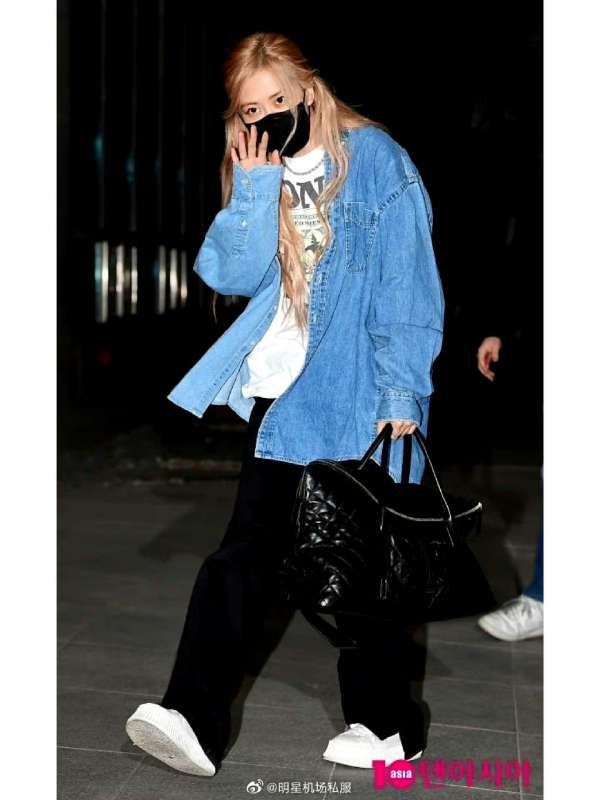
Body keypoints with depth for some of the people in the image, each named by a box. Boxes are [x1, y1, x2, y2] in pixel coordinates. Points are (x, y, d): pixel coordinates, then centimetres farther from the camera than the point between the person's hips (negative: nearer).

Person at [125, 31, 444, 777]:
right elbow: (231, 274, -1)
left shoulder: (375, 160, -7)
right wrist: (256, 188, -10)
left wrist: (401, 392, -15)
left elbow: (408, 288, -11)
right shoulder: (256, 171, 11)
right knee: (244, 549, 2)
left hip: (357, 397, -5)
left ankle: (387, 723, 23)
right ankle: (195, 717, 5)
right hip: (279, 389, 5)